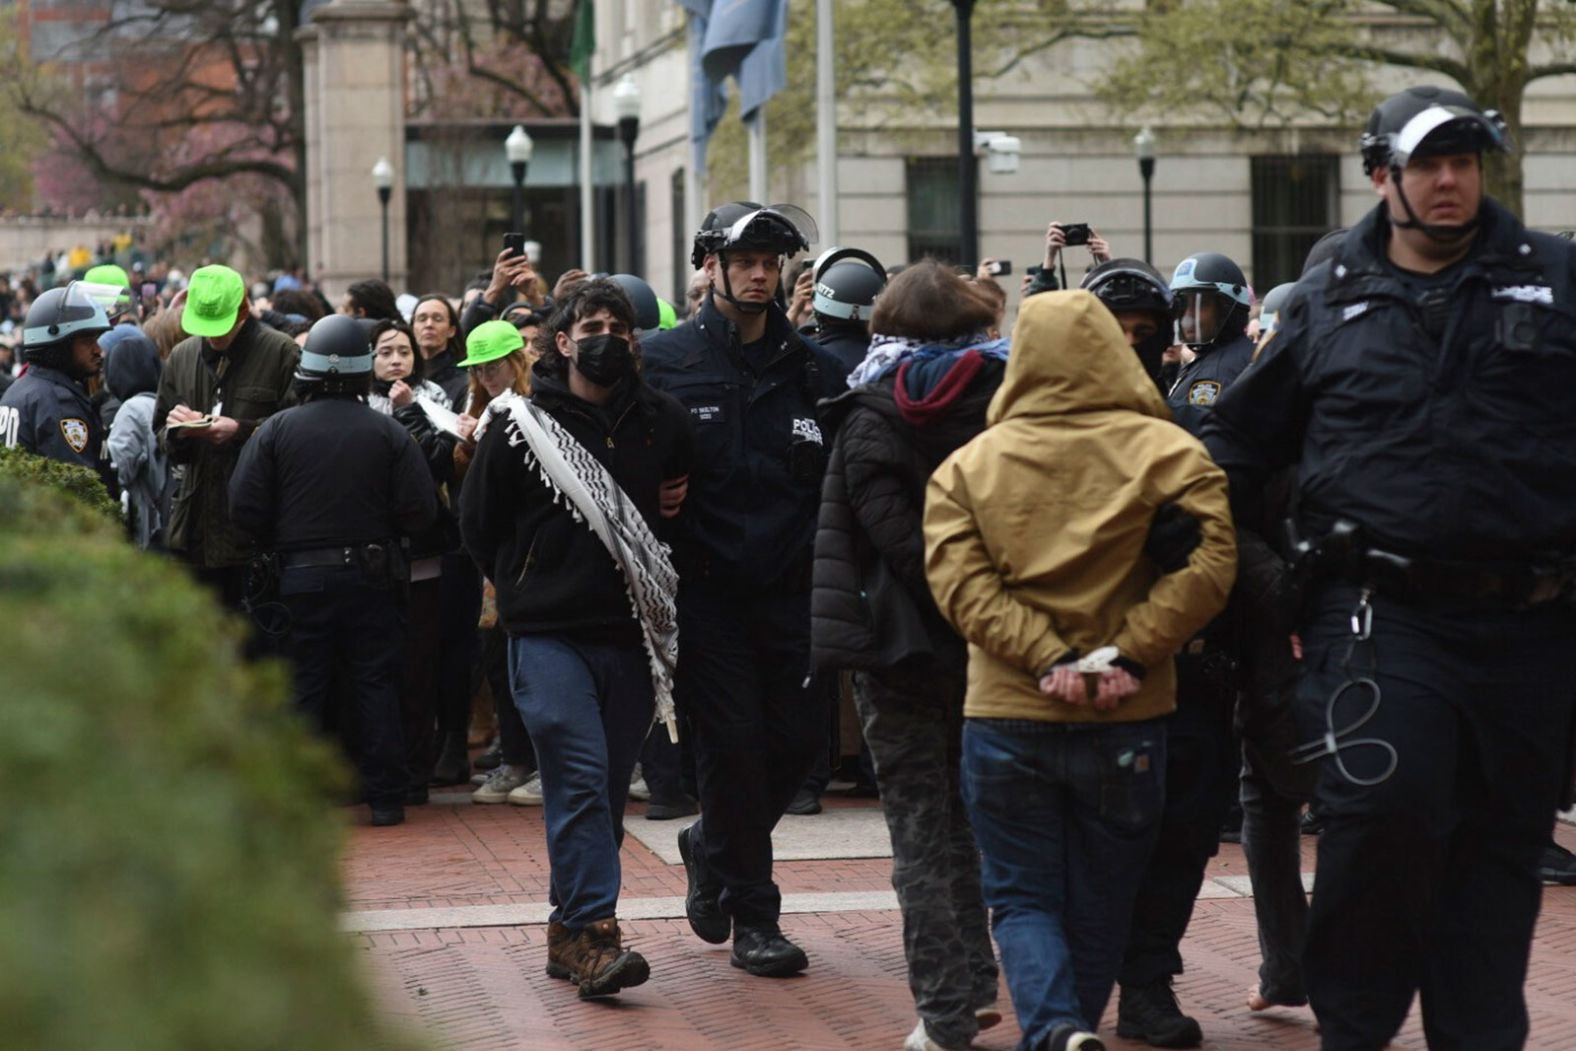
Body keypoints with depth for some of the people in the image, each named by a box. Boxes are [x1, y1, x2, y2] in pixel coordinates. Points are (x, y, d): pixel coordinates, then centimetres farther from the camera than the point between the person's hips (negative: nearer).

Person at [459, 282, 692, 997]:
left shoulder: (662, 422, 8)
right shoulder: (519, 424, -1)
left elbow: (687, 503, 21)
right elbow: (479, 524, 8)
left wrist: (654, 583, 6)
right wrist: (527, 585, 6)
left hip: (632, 636, 4)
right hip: (549, 635, -4)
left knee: (609, 787, 7)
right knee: (579, 778, -15)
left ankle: (570, 930, 18)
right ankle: (593, 933, -18)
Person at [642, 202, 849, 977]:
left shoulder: (813, 370, 8)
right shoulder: (664, 362, -1)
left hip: (792, 591, 4)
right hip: (706, 588, -3)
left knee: (800, 734, 5)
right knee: (733, 744, -1)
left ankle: (714, 845, 33)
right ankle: (751, 914, 11)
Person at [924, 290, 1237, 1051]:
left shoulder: (966, 465, 1)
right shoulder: (1162, 450, -4)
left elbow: (960, 582, -9)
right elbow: (1209, 559, -14)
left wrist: (1049, 659, -14)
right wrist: (1131, 653, -13)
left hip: (1005, 719, 0)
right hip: (1126, 725, 0)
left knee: (1021, 899, 8)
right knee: (1097, 906, 16)